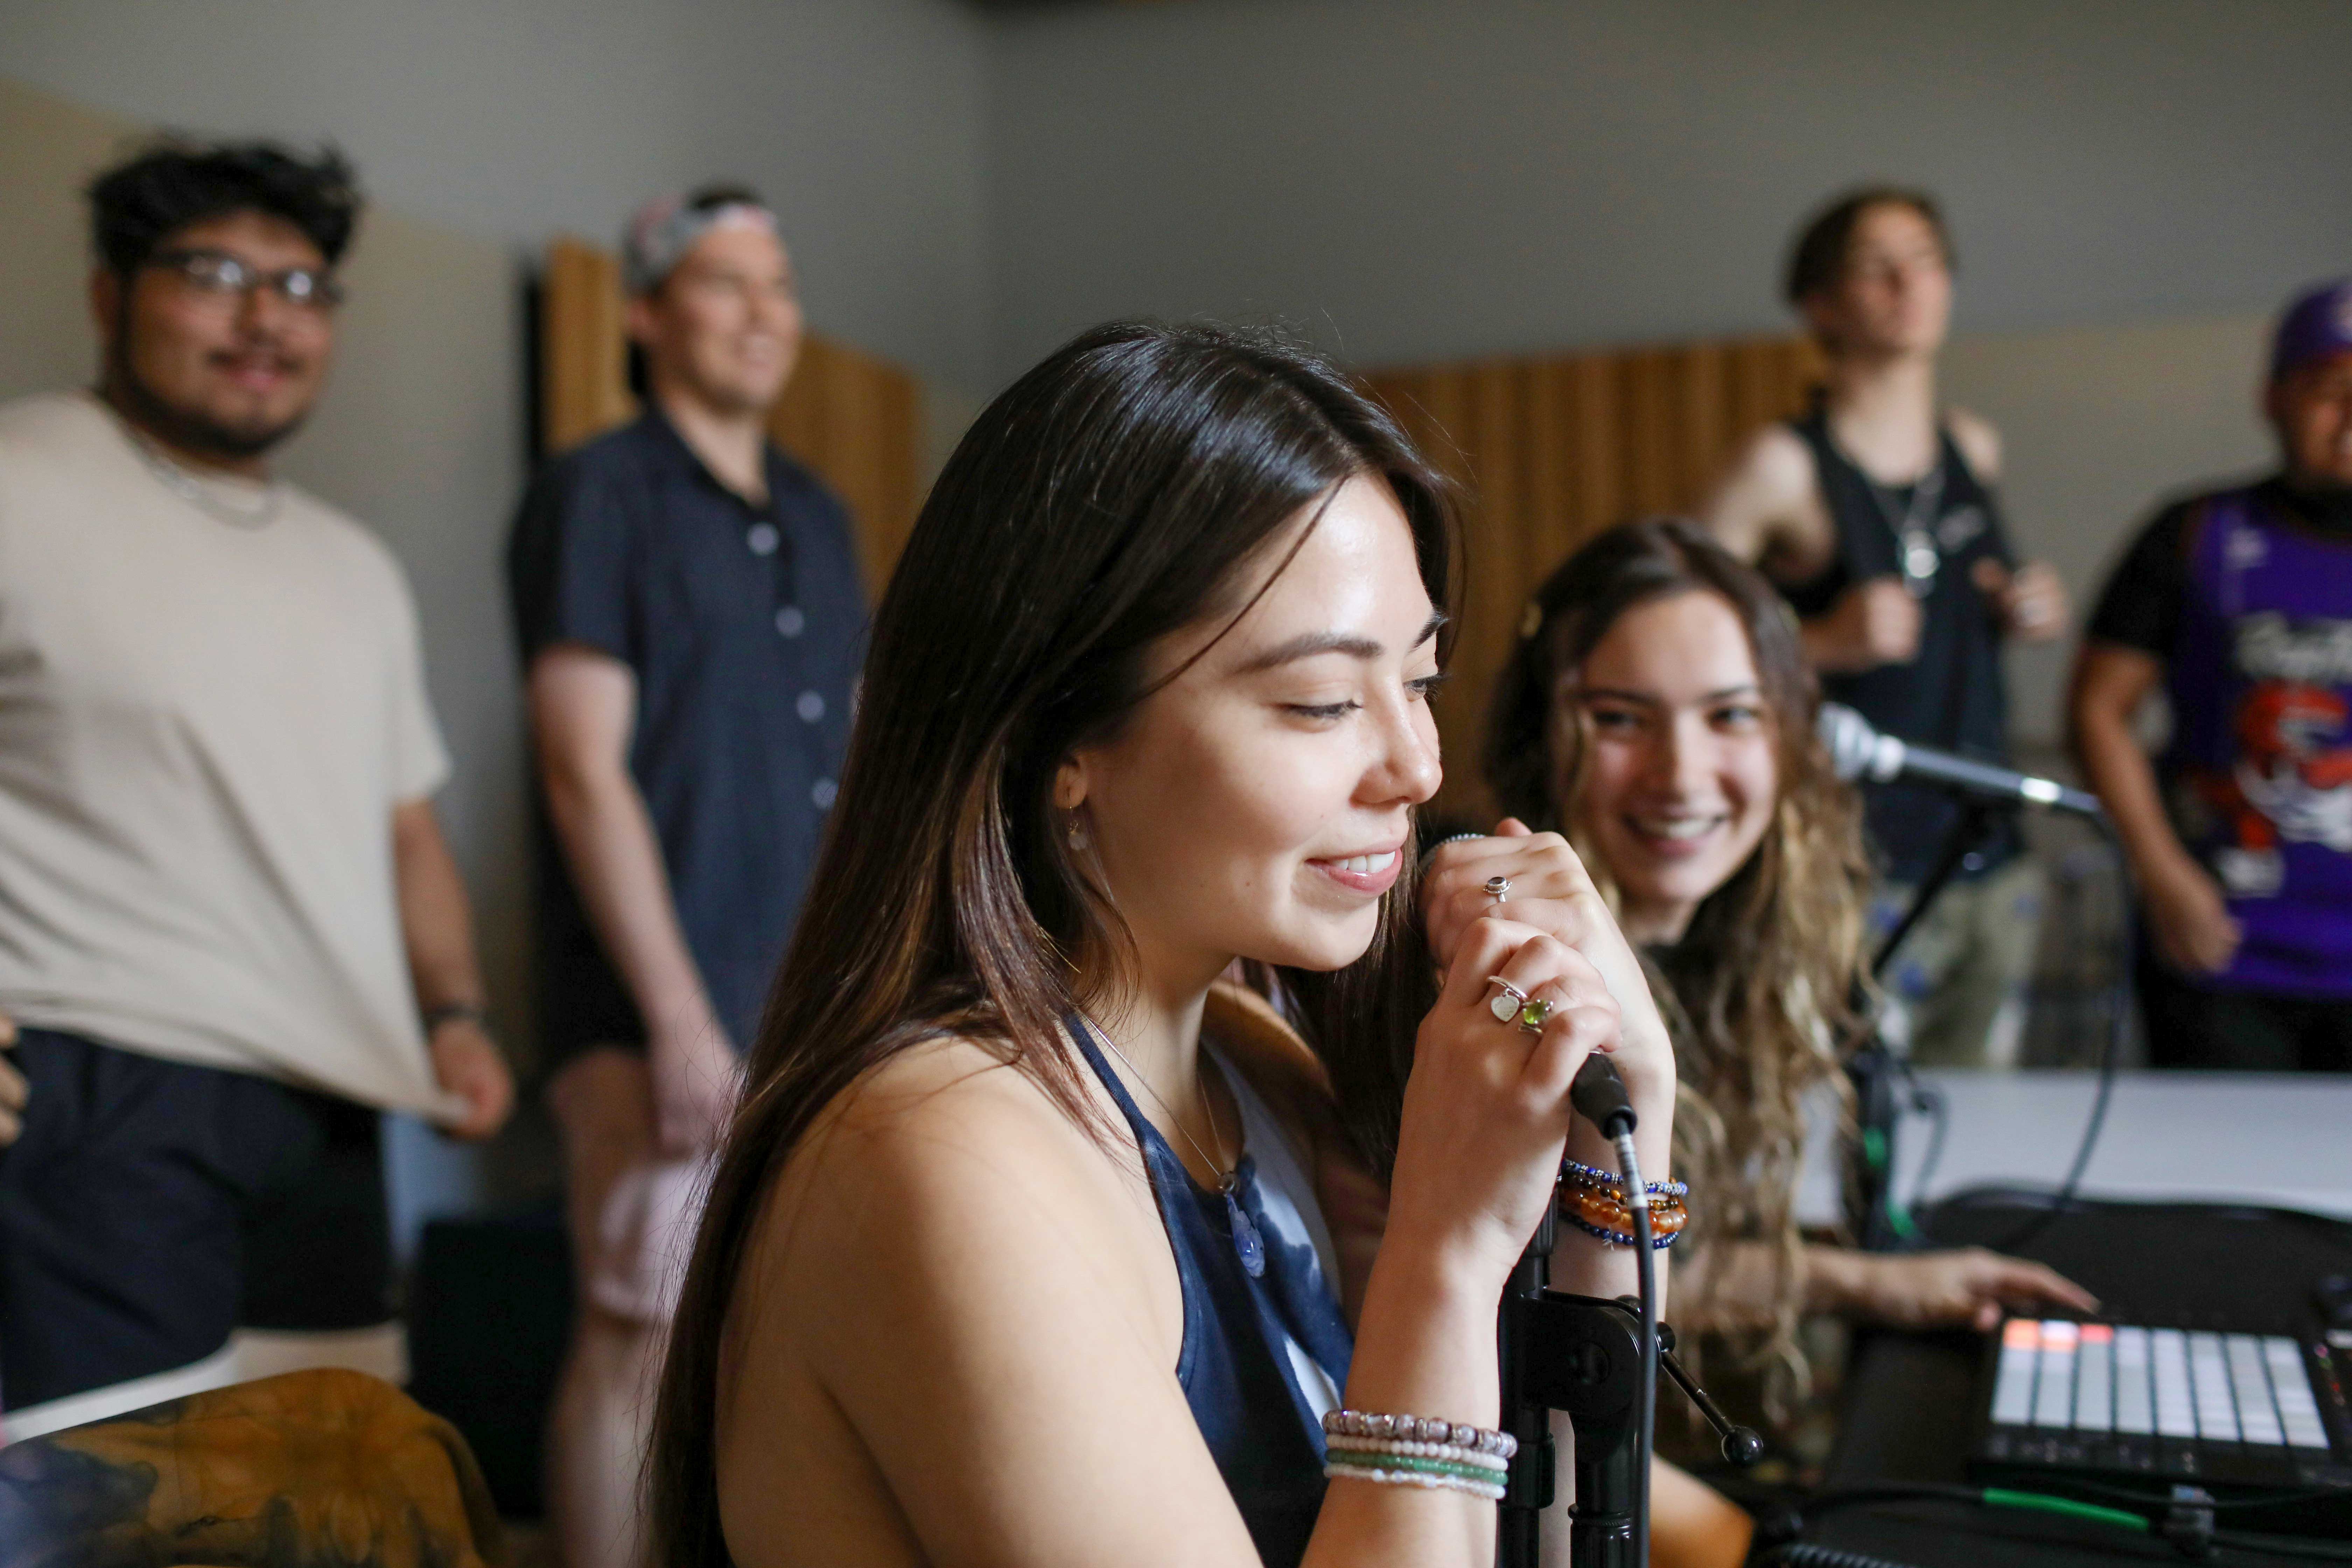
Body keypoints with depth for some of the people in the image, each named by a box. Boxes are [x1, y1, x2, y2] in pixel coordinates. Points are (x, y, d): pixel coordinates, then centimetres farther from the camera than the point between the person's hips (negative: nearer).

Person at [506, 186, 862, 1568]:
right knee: (645, 1339, -6)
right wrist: (680, 1018, -15)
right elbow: (586, 772, -10)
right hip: (667, 1020, -6)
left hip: (823, 1010, 7)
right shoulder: (601, 496, -3)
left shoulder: (818, 518, 18)